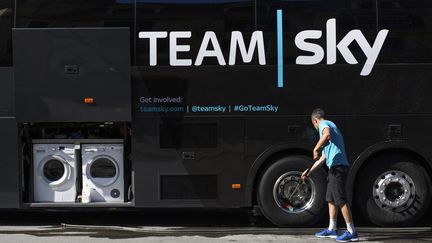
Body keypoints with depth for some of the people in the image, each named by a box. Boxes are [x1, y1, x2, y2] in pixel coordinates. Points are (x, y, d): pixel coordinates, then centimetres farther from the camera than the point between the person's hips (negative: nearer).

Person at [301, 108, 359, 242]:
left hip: (337, 166, -10)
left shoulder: (324, 124, 0)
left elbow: (327, 135, -29)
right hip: (335, 167, 10)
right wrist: (309, 171, 39)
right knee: (331, 199, 17)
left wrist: (316, 149, -25)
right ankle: (332, 229, 24)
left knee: (341, 199, -9)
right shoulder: (329, 126, 29)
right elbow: (323, 157, 34)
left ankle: (351, 232, -10)